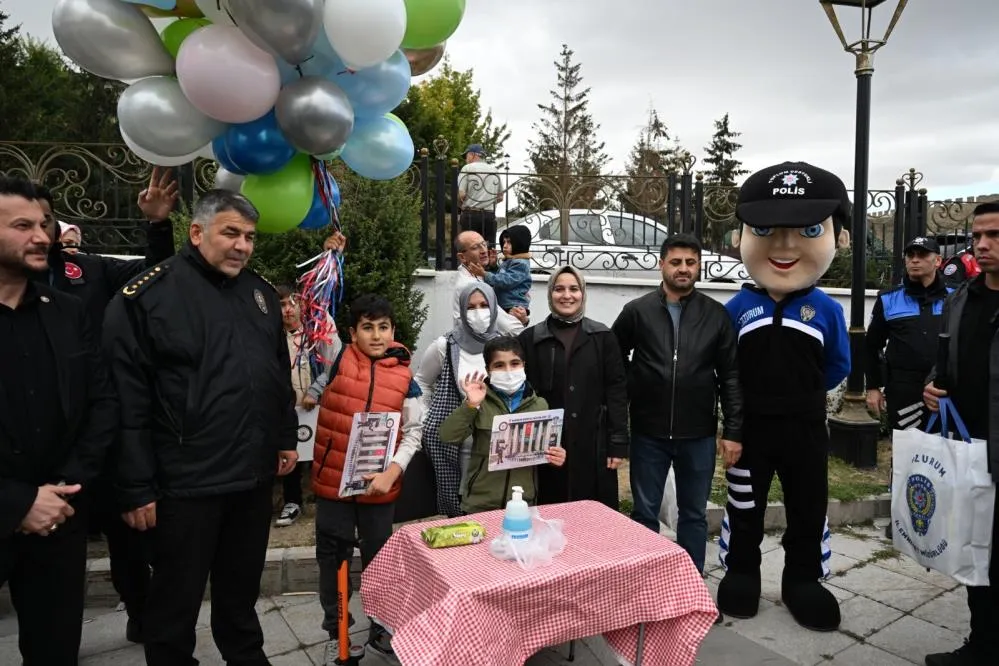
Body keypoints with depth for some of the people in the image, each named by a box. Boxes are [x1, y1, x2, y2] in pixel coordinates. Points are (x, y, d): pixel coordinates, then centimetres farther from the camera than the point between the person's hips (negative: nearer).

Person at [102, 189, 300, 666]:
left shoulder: (259, 292, 8)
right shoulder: (146, 296, -12)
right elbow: (128, 402, -14)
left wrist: (287, 437, 15)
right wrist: (136, 487, -13)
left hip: (255, 475, 6)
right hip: (185, 483, -6)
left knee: (242, 589, 23)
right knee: (176, 599, 12)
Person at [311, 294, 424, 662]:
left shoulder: (405, 377, -3)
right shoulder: (338, 361, -3)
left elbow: (413, 432, 0)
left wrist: (392, 471, -11)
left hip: (380, 485, 1)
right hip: (333, 480, 0)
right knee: (333, 556, 11)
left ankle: (381, 627, 34)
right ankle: (336, 632, 30)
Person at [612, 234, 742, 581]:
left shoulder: (716, 315, 0)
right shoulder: (637, 311, -2)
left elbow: (730, 377, 1)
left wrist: (733, 430, -3)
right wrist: (629, 401, -1)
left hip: (699, 435, 1)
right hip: (648, 433, 0)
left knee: (694, 515, 14)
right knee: (645, 513, 11)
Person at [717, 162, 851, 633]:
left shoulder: (826, 309, -5)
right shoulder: (736, 308, -6)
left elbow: (838, 367, 6)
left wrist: (799, 391, 5)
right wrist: (754, 393, 0)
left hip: (806, 429, 1)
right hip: (751, 427, -1)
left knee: (808, 510, 14)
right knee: (744, 508, 12)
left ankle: (802, 582, 33)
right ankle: (740, 576, 30)